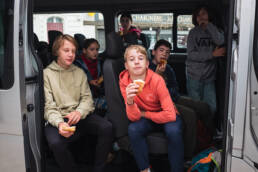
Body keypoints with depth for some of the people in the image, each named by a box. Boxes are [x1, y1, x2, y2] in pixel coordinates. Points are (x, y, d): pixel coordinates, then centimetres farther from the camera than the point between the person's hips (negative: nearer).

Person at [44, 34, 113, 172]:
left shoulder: (79, 72, 16)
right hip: (57, 119, -3)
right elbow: (48, 107, -4)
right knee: (56, 143, -35)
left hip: (80, 116, 3)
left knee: (107, 127, -24)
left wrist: (79, 112, -16)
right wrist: (59, 123, -24)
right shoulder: (46, 74, 4)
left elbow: (87, 98, 8)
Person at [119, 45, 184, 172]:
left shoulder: (157, 80, -25)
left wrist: (144, 114, -17)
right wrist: (129, 101, -42)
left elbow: (170, 115, -27)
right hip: (146, 118, 2)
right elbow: (134, 117, -22)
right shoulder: (124, 83, -15)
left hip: (164, 117, -2)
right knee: (133, 129, -28)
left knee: (173, 131, -33)